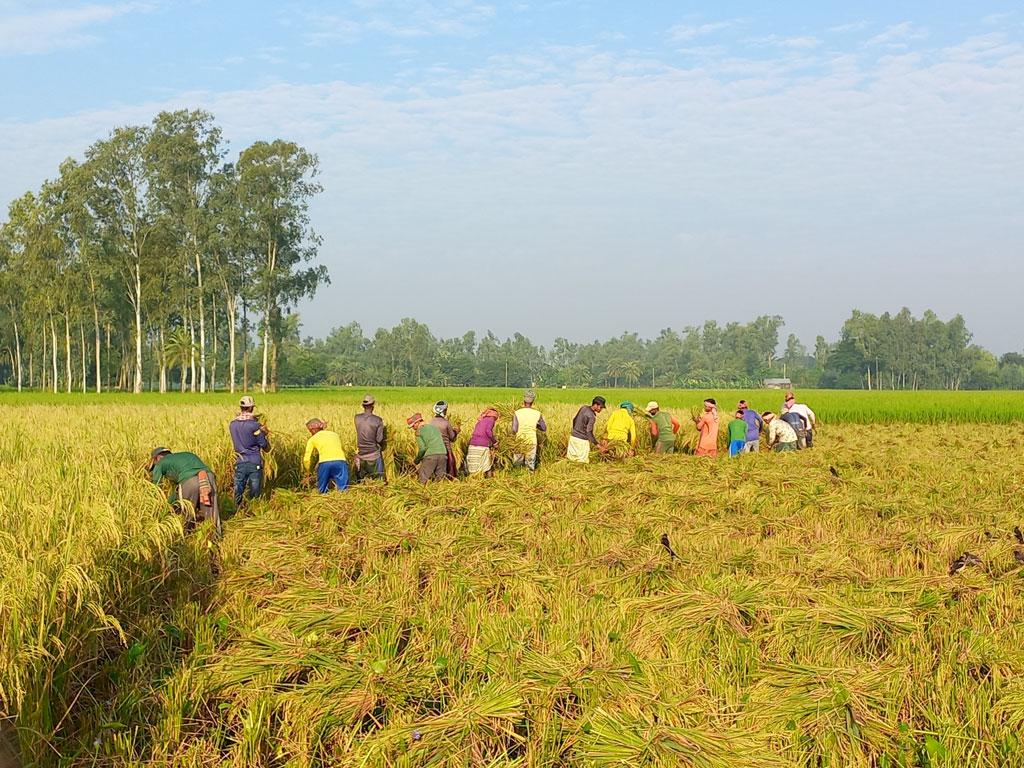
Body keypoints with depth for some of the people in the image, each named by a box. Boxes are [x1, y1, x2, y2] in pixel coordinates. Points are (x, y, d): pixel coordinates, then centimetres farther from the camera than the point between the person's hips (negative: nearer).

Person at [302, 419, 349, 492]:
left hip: (325, 462, -1)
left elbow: (306, 459, 17)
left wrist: (307, 475, 31)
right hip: (341, 461, 1)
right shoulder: (335, 434, 29)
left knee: (322, 492, 14)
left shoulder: (312, 439, 20)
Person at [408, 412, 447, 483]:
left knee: (424, 481, 1)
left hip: (430, 456, -6)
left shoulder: (419, 431, 2)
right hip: (443, 454, 6)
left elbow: (422, 448, -7)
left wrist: (416, 460, 6)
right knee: (440, 479, 8)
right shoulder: (434, 427, 23)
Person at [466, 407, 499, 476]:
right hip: (482, 446, -6)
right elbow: (488, 431, -10)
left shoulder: (480, 420, 26)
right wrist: (495, 441, 2)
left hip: (472, 444, 6)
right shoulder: (491, 420, 6)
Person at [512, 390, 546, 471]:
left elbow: (514, 430, -14)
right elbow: (544, 429, 3)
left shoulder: (517, 413, -11)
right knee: (530, 465, 13)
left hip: (519, 442, 0)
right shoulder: (537, 414, -8)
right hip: (532, 442, 0)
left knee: (517, 464, 16)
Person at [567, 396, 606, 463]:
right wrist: (597, 445, -19)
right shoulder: (592, 417, -20)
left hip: (573, 437, 7)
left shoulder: (583, 408, 2)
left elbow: (574, 420, 14)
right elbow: (589, 433, -22)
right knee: (584, 462, 0)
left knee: (571, 458, 16)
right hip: (582, 440, -7)